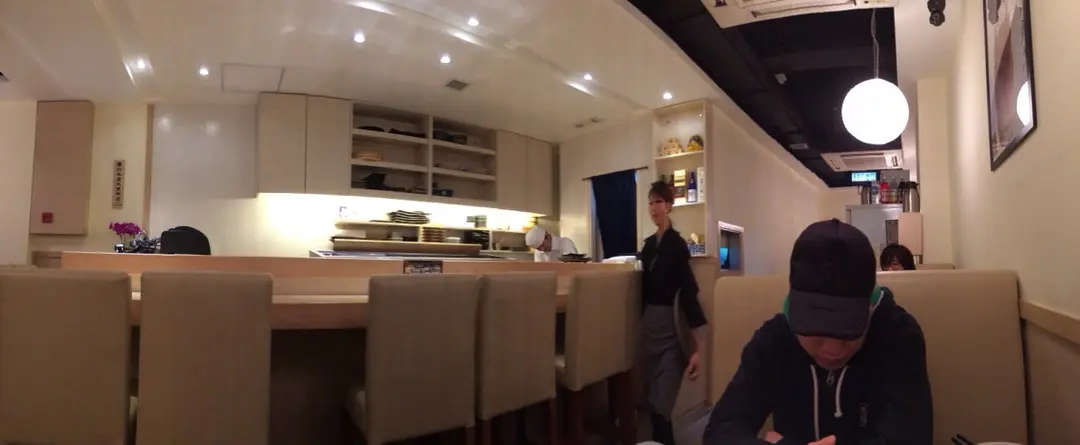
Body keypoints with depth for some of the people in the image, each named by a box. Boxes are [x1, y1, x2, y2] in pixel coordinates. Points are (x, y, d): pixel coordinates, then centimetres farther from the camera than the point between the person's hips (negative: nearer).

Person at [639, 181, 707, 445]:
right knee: (651, 401, 13)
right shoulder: (649, 244, 11)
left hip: (671, 326, -7)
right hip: (648, 323, 7)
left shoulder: (677, 244, -10)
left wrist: (698, 348, -21)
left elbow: (688, 294, -16)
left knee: (662, 406, -8)